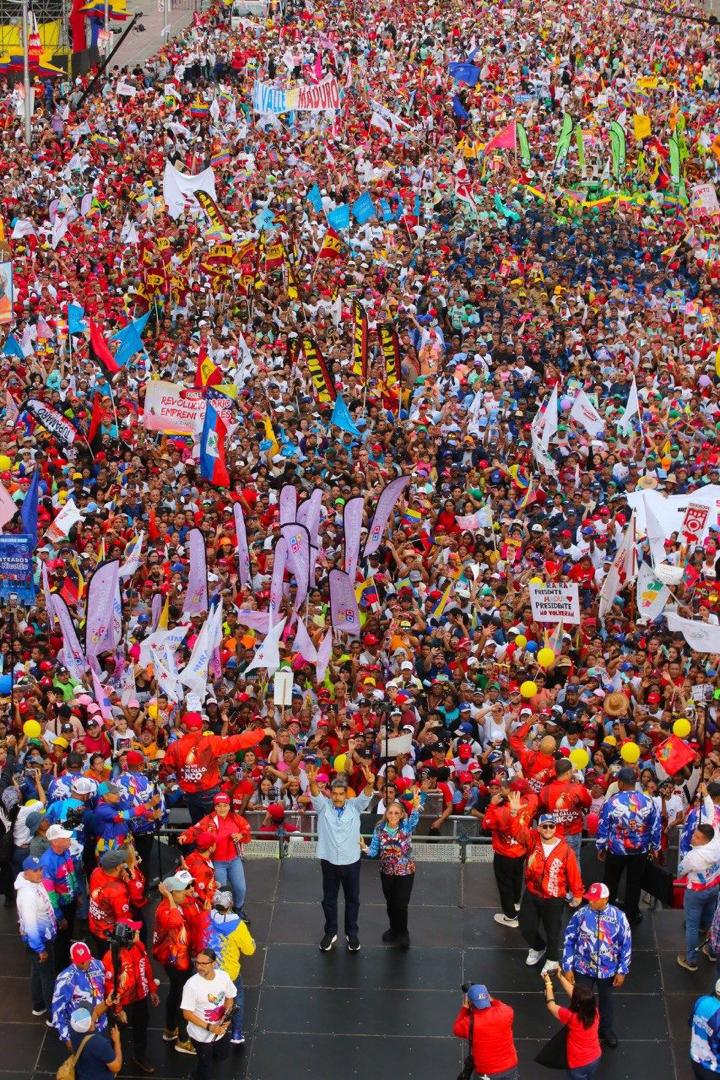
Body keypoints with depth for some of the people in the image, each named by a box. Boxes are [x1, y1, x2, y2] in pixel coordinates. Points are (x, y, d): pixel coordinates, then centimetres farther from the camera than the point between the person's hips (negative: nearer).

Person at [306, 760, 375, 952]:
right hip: (329, 860, 0)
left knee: (352, 899, 12)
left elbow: (366, 796, -21)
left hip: (351, 861, 0)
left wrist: (370, 783, -46)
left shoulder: (354, 806, -4)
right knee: (329, 899, 12)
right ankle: (330, 932, 26)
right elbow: (315, 794, -23)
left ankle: (351, 933, 26)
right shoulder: (323, 806, -5)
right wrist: (312, 782, -48)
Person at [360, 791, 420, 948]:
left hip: (405, 871, -3)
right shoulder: (380, 828, -6)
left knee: (401, 905, -2)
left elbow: (415, 818, -36)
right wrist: (364, 847, -25)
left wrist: (416, 804, -55)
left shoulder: (406, 827, -13)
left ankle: (402, 933, 21)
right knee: (390, 904, 16)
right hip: (387, 872, 3)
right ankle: (394, 930, 39)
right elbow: (374, 851, -4)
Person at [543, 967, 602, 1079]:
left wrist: (548, 984, -5)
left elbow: (551, 1006, -15)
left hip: (579, 1065, -5)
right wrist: (560, 977, 1)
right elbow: (573, 992, -2)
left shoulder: (571, 1017, -32)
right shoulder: (594, 1011, -16)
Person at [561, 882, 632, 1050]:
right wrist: (567, 967, -7)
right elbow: (569, 940, -8)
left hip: (608, 969, 1)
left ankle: (606, 1029, 48)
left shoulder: (618, 916, -17)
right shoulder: (581, 914, -18)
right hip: (583, 968, -1)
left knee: (606, 999, 23)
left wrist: (622, 971, -5)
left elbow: (626, 944, -7)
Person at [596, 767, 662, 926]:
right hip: (640, 851, 1)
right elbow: (656, 827, -4)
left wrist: (600, 848, 5)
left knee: (611, 883, 18)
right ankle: (631, 916, 26)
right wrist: (655, 847, 11)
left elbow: (602, 828, -10)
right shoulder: (648, 801, -12)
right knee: (634, 883, 16)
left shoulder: (611, 802, -18)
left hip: (616, 850, -1)